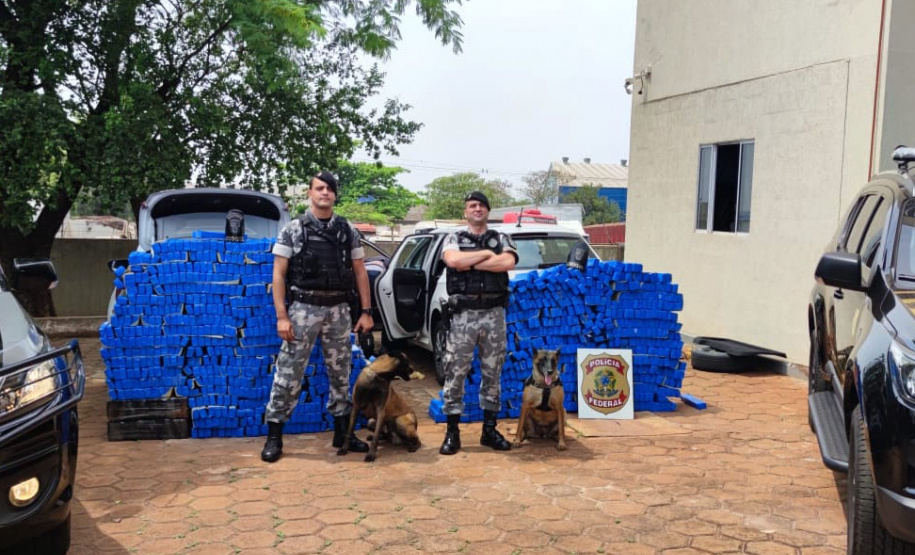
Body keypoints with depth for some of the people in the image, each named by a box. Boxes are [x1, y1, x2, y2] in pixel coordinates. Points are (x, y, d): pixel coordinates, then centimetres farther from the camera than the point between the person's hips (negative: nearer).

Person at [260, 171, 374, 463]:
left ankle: (342, 432, 23)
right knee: (288, 373, -2)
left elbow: (360, 273, 10)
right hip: (303, 308, -3)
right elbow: (278, 275, -4)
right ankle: (274, 436, 9)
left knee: (340, 373, 11)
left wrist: (366, 311, 4)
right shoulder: (292, 229, -1)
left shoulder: (348, 231, 8)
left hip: (338, 310, 3)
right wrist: (281, 316, -11)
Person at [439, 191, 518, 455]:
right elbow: (453, 260, -15)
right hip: (463, 315, -2)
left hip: (494, 314, 2)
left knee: (492, 373, 8)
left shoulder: (501, 239, 11)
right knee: (455, 373, 0)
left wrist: (470, 263, -10)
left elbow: (507, 263, -10)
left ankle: (489, 430, 19)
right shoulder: (454, 239, 8)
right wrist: (487, 254, -8)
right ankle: (452, 432, 8)